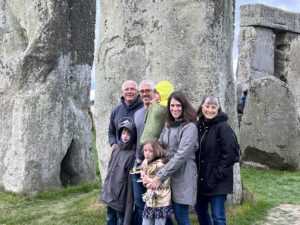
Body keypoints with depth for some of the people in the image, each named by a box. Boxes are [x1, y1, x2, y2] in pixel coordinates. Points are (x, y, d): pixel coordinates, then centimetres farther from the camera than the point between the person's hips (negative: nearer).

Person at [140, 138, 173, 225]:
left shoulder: (160, 165, -18)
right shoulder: (146, 163, 8)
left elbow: (165, 183, -24)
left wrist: (149, 180, -19)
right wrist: (144, 180, 0)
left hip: (161, 203, -8)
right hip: (150, 201, 8)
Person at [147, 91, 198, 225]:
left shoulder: (189, 127, -11)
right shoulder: (168, 127, 13)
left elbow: (181, 155, -19)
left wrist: (160, 176, -20)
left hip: (182, 176, -7)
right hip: (169, 175, 7)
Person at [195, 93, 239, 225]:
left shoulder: (223, 127, -13)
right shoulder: (199, 126, 5)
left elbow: (229, 155, -16)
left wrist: (215, 177, -17)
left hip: (218, 181, -6)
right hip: (201, 179, 7)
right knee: (200, 210, 18)